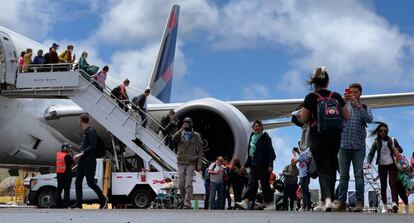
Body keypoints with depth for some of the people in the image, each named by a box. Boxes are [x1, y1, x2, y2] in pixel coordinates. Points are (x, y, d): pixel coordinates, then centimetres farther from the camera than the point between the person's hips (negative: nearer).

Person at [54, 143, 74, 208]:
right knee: (67, 189, -2)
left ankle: (58, 203, 14)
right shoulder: (68, 156, -13)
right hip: (67, 174, -6)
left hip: (59, 174, 6)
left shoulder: (58, 154, 6)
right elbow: (71, 163, -7)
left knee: (59, 188, 12)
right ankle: (66, 204, -3)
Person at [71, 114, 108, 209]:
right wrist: (79, 156, 10)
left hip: (89, 161, -9)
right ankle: (78, 203, 6)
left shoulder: (91, 131, -10)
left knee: (90, 183, -5)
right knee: (78, 182, 4)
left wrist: (81, 154, -20)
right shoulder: (85, 132, 17)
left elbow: (92, 146, -19)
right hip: (82, 161, 9)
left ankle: (103, 199, 9)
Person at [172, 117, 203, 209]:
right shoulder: (180, 134, 8)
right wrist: (181, 129, -21)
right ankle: (185, 200, 22)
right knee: (181, 185, 4)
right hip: (181, 162, 2)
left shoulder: (196, 136, 4)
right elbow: (174, 138, -14)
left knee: (188, 185, -10)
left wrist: (199, 164, -4)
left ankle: (187, 204, -10)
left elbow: (200, 151, 3)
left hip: (191, 163, -2)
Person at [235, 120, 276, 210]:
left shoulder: (265, 137, -2)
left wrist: (270, 165, -17)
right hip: (254, 165, 6)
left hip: (263, 165, -6)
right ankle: (245, 202, -20)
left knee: (265, 184, 0)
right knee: (251, 183, -6)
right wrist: (245, 165, 19)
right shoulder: (252, 138, 17)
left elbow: (270, 152, -8)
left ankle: (268, 203, 10)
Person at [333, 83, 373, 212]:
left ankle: (359, 203, -6)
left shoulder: (364, 108, 11)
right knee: (343, 175, 0)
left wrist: (357, 105, -18)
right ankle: (341, 203, -1)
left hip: (358, 146, -1)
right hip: (344, 145, 1)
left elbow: (369, 119, -9)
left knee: (358, 174, -5)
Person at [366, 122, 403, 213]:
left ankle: (395, 203, -29)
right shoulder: (376, 142, 4)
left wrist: (395, 148, -11)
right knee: (383, 186, 2)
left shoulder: (392, 140, 5)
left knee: (393, 183, -15)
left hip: (392, 164, -1)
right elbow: (371, 153, -5)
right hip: (381, 165, 1)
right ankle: (385, 206, 5)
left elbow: (401, 150, 12)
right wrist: (368, 162, -24)